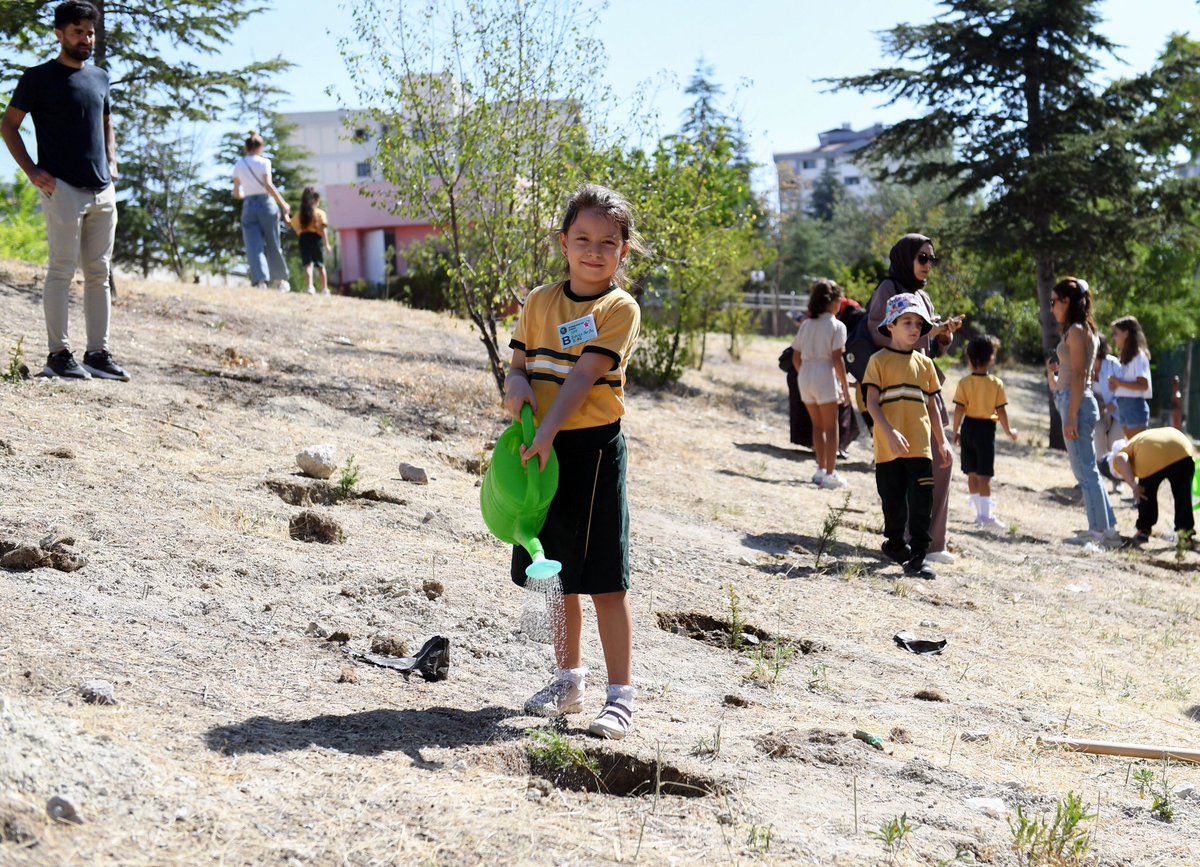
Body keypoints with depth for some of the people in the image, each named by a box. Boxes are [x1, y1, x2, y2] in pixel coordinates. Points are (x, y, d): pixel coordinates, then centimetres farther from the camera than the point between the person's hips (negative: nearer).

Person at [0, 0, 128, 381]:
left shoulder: (99, 78, 16)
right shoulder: (38, 78, -1)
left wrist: (111, 162, 13)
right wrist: (31, 171, -9)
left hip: (103, 192, 6)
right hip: (63, 189, -6)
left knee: (99, 274, 6)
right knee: (62, 270, -8)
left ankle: (98, 353, 10)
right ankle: (58, 353, -5)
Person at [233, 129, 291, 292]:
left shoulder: (238, 166, 9)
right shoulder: (264, 162, -3)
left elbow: (236, 193, 13)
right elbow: (268, 186, -15)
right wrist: (283, 204, -10)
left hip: (249, 206, 2)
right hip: (266, 204, -2)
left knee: (254, 247, -5)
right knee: (273, 245, 10)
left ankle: (260, 280, -21)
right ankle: (280, 280, 22)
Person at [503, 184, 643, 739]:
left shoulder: (620, 308, -7)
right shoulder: (540, 302, 9)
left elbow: (583, 377, -17)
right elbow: (520, 363, 13)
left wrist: (547, 433, -25)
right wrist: (516, 385, -10)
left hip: (593, 448, -5)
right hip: (543, 451, 5)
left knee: (605, 580, -4)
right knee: (558, 575, 15)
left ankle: (620, 695, 3)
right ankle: (569, 680, 30)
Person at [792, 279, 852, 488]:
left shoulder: (806, 325, 10)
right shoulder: (837, 326, -6)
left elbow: (795, 358, 8)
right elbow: (837, 359, -12)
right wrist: (845, 388, -6)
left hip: (805, 376, 5)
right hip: (825, 376, -5)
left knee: (817, 425, 17)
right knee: (831, 427, 4)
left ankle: (821, 469, 19)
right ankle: (830, 474, 3)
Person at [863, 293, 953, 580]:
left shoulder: (925, 363, 12)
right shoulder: (879, 360, -2)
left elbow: (931, 406, 17)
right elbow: (872, 403, -9)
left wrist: (942, 441, 15)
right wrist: (890, 433, -21)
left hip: (920, 446, 3)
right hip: (889, 447, -3)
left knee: (922, 502, -4)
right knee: (894, 502, 7)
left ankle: (917, 556, 0)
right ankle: (894, 543, 28)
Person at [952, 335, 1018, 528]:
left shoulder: (964, 383, -4)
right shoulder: (996, 383, -6)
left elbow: (959, 409, -7)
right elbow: (1001, 411, -5)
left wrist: (956, 430, 3)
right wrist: (1008, 431, 8)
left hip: (968, 427, 2)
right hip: (986, 428, -2)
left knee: (972, 474, 12)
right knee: (984, 475, 0)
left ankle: (980, 512, 19)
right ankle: (986, 514, -2)